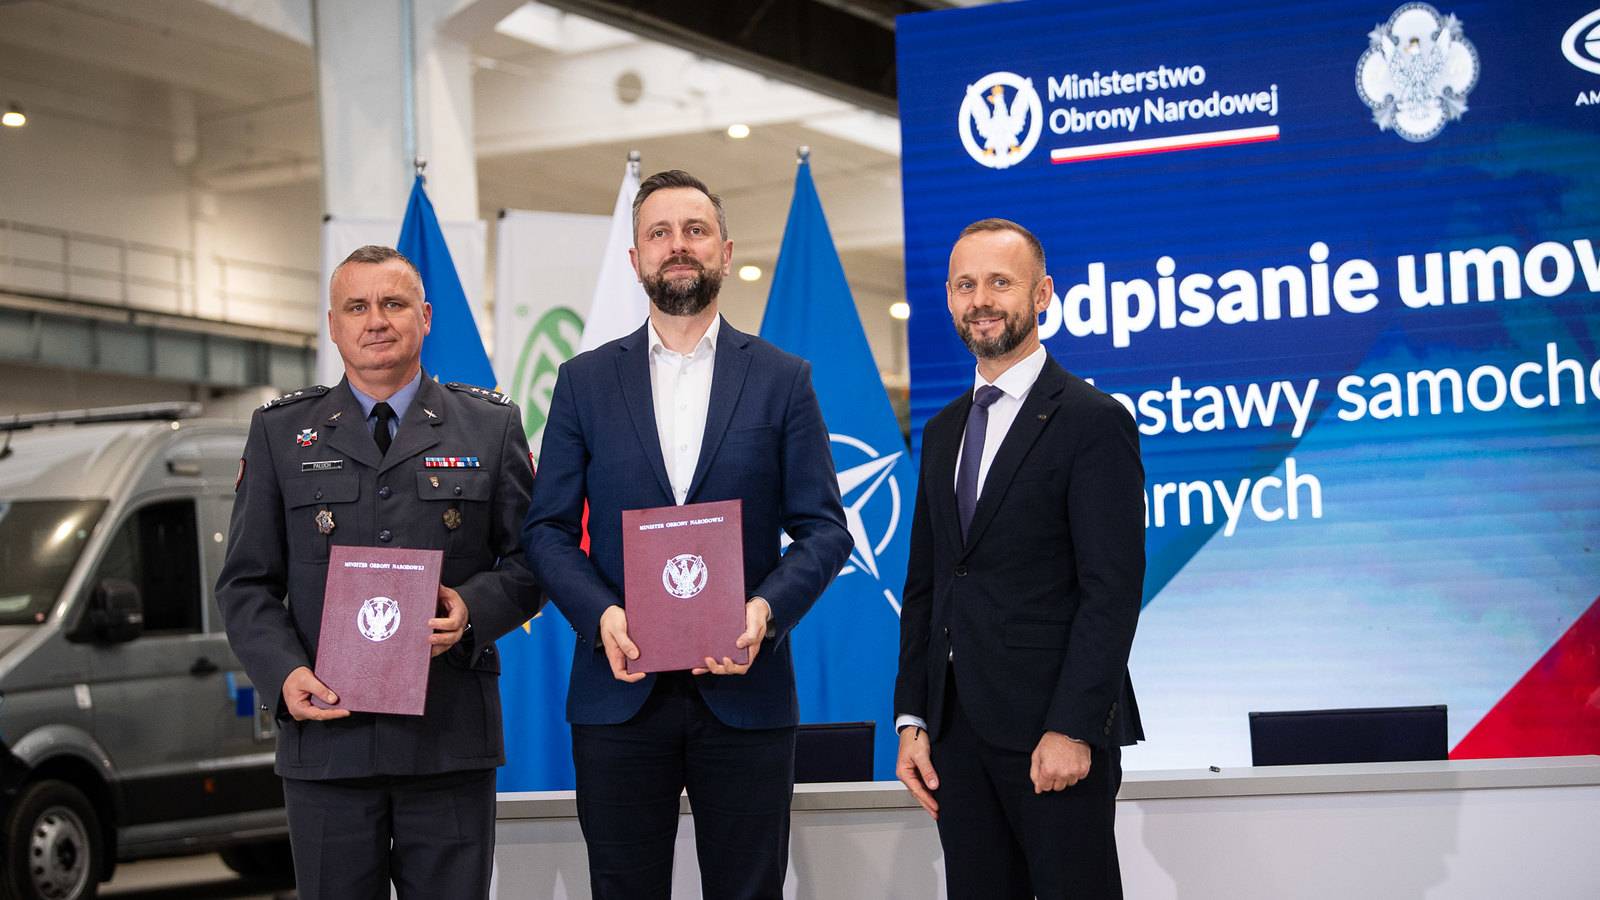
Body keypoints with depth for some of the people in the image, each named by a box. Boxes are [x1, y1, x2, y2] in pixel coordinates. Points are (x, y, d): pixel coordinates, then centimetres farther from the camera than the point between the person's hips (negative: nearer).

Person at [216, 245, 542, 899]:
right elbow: (246, 582, 9)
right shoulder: (280, 433, 11)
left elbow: (529, 562, 8)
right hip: (326, 736, 1)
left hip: (450, 741, 0)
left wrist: (473, 607, -12)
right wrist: (284, 672, -7)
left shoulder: (491, 426, 10)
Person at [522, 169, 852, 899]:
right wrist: (600, 614, -13)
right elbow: (548, 529, 5)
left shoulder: (782, 379, 6)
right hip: (620, 691, 1)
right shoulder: (584, 381, 9)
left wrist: (766, 609, -16)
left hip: (744, 692, -1)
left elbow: (823, 528, 2)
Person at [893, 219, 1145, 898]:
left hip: (1054, 738, -6)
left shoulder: (1093, 422, -6)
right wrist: (913, 720, 8)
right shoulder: (942, 433, 16)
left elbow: (1112, 590, -12)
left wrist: (1072, 730, -18)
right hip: (958, 733, 6)